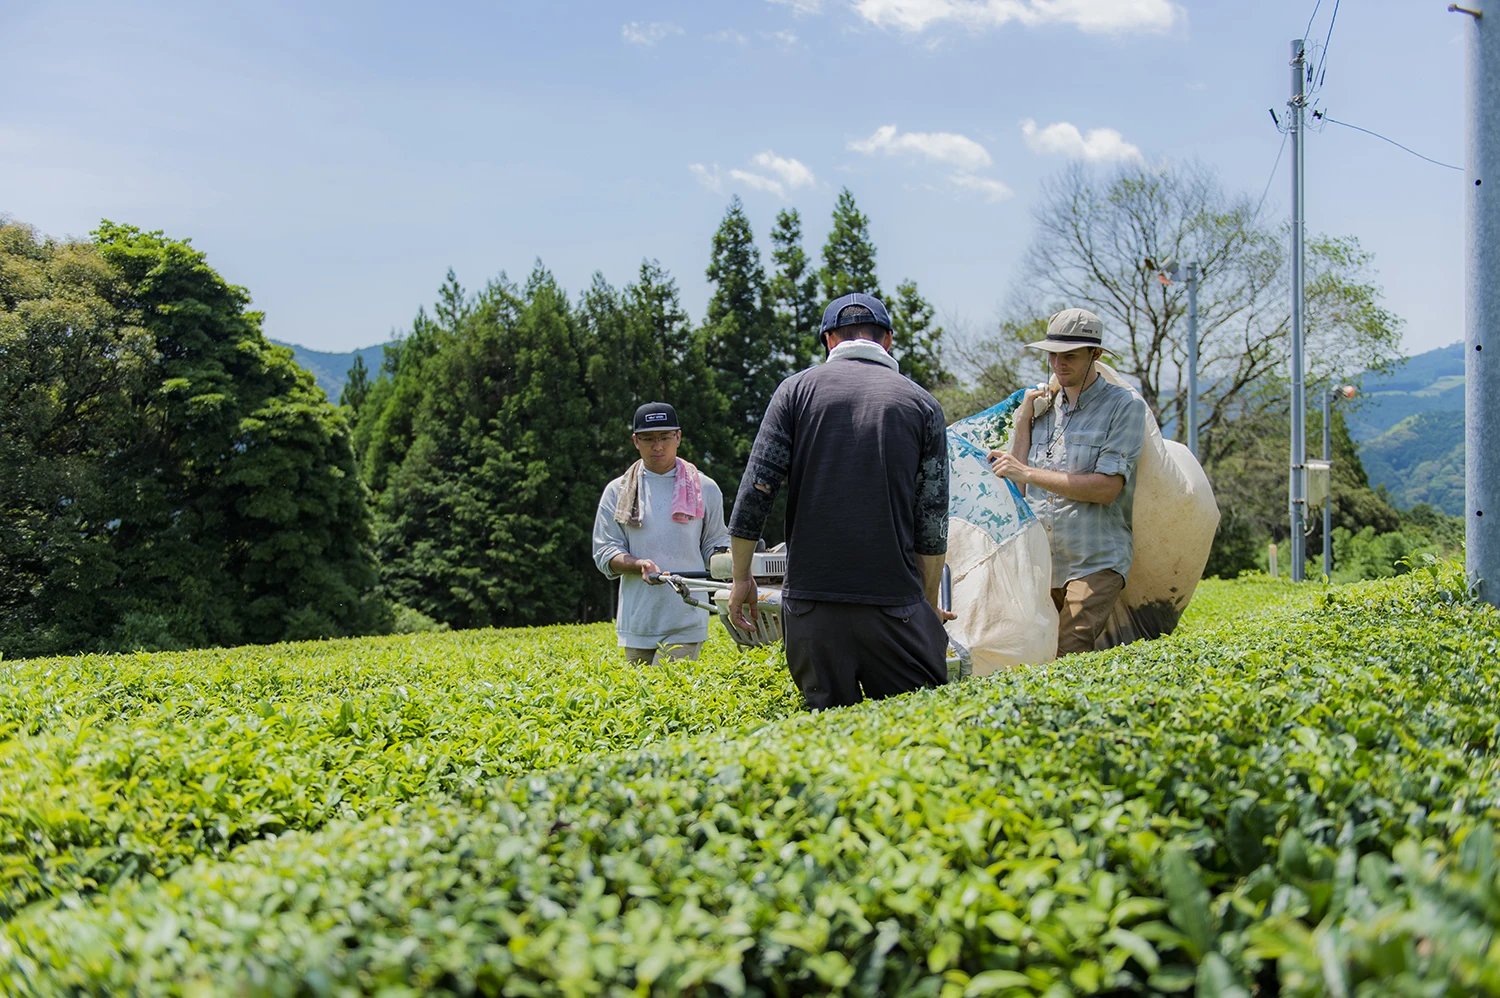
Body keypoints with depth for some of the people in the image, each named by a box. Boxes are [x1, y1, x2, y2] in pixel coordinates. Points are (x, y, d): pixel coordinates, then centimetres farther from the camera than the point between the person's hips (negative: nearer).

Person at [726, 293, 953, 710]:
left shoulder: (798, 389, 5)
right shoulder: (922, 404, 6)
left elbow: (755, 491, -1)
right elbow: (932, 521, 3)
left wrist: (741, 577, 9)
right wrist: (930, 604, 14)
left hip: (811, 601, 1)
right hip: (895, 600, -1)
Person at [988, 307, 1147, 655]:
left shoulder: (1124, 405, 1)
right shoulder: (1044, 406, 18)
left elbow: (1106, 487, -11)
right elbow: (1017, 488, 14)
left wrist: (1028, 473, -13)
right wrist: (1023, 423, 8)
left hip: (1094, 562, -5)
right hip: (1039, 562, 5)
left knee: (1068, 662, -19)